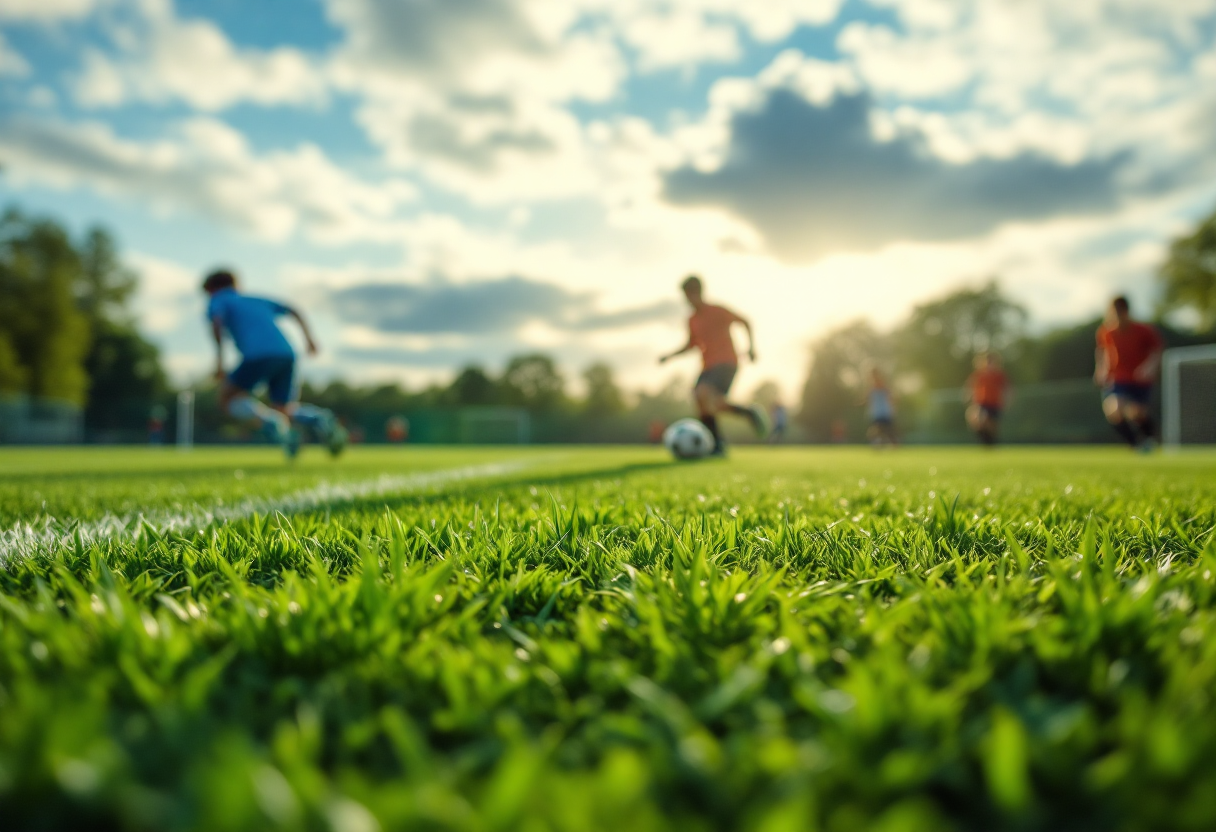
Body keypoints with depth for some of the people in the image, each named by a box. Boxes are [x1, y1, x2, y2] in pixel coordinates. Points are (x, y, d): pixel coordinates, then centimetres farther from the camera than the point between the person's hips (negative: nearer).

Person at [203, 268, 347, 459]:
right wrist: (308, 336, 26)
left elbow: (217, 320, -2)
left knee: (227, 397, 15)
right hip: (286, 354, 6)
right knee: (284, 411, 19)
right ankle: (314, 418, -17)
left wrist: (219, 355, -7)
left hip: (258, 356, -5)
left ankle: (268, 421, -16)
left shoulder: (218, 301, 20)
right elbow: (292, 311, 31)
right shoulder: (256, 300, 37)